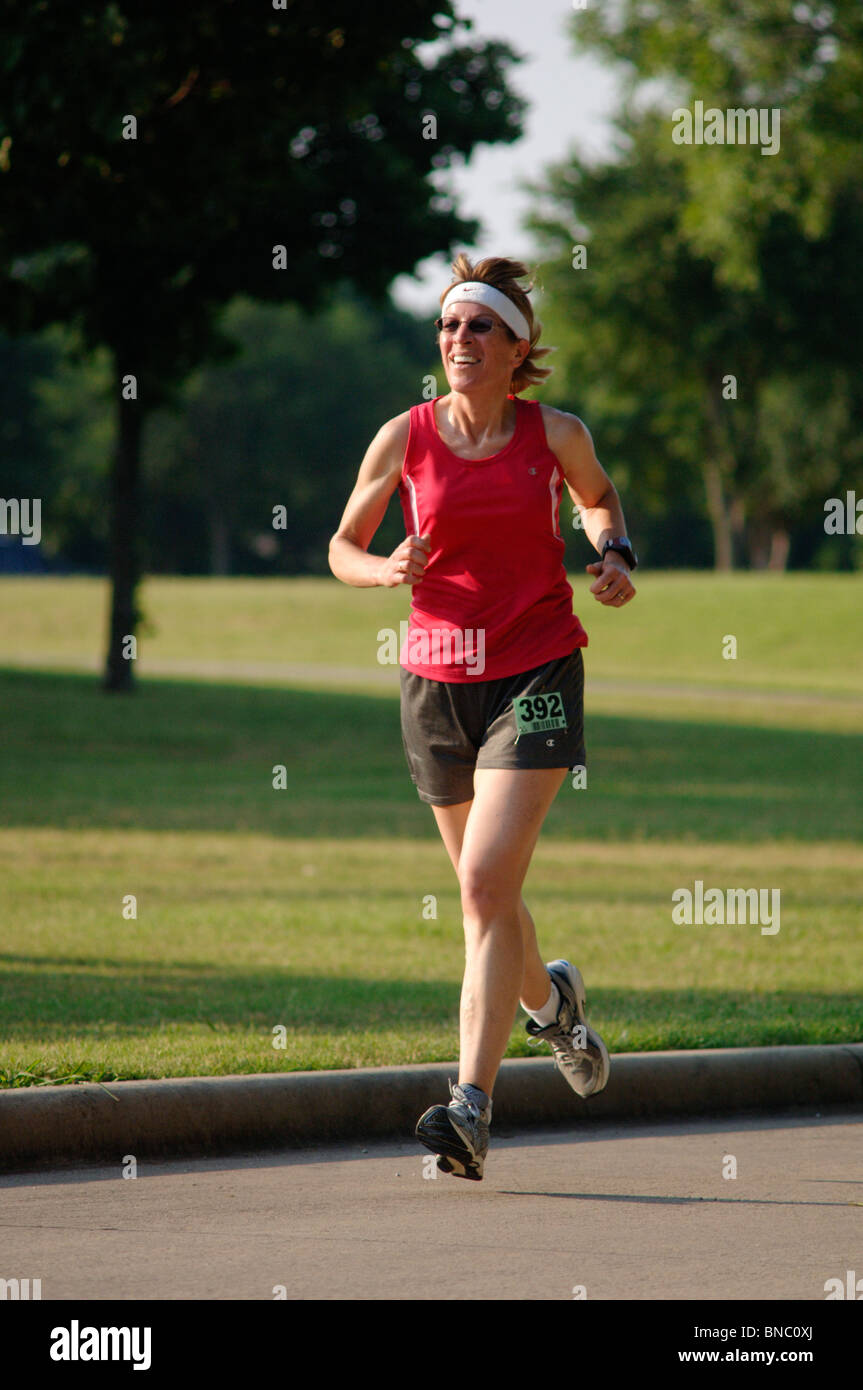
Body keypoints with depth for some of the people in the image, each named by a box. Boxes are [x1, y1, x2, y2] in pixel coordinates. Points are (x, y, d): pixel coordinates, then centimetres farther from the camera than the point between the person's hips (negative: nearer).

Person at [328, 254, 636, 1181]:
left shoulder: (556, 435, -1)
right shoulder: (405, 437, -1)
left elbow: (599, 498, 21)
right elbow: (342, 547, 8)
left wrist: (615, 556, 1)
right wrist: (386, 569, -13)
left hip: (537, 671, -3)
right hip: (438, 677, 3)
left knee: (486, 880, -17)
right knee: (485, 888, 14)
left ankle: (472, 1105, -20)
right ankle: (549, 999, 49)